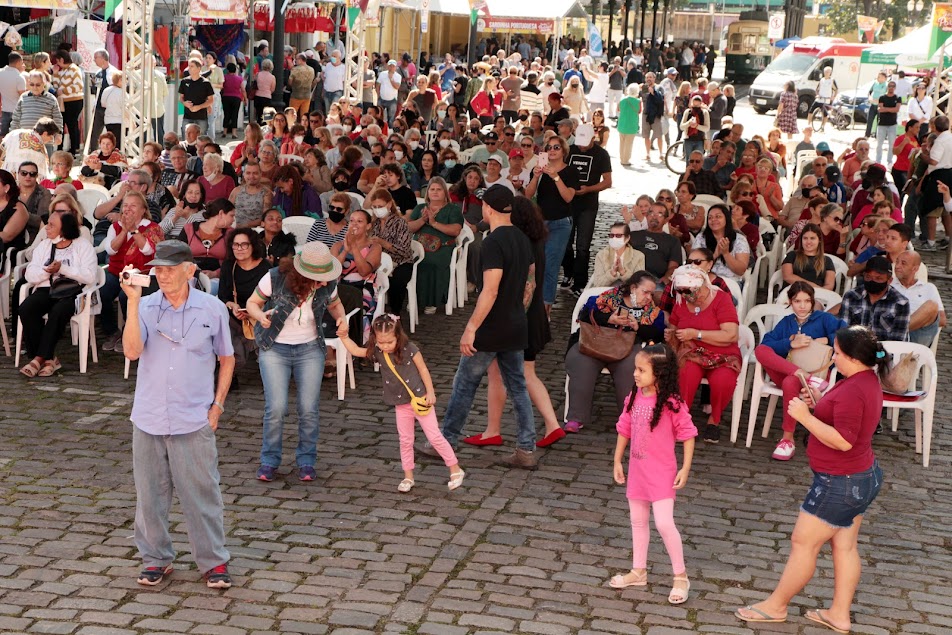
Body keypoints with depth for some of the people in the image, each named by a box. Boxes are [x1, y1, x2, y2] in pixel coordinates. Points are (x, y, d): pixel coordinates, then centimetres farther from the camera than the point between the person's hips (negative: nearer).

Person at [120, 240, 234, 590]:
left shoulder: (212, 308, -2)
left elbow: (227, 359, 9)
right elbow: (132, 351, -17)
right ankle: (155, 558, 26)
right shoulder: (145, 307, -2)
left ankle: (214, 561, 13)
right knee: (150, 492, 11)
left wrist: (218, 404, 1)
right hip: (149, 418, 2)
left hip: (194, 420, -2)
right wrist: (133, 302, -20)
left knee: (201, 493, 1)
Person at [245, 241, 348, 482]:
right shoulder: (275, 279, -19)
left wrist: (340, 317, -9)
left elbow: (335, 304, 12)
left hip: (310, 349, 2)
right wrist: (260, 315, -26)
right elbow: (252, 303, -4)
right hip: (274, 348, -2)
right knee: (276, 408, -10)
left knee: (309, 409, -3)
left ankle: (306, 461, 16)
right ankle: (269, 461, 10)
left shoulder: (327, 285, -11)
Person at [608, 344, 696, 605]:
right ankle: (638, 571, 31)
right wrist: (617, 462, 10)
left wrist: (685, 469, -14)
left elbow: (687, 435, -13)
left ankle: (681, 577, 5)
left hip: (661, 473, -7)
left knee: (664, 523, -10)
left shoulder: (672, 403, -19)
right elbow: (624, 429, 8)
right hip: (637, 469, 7)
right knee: (638, 521, 16)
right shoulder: (634, 398, -1)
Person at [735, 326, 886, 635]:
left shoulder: (852, 391, -28)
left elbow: (843, 440, -30)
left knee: (803, 543, 4)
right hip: (863, 476, 10)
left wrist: (805, 416, -25)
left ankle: (776, 606, 17)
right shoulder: (868, 380, 5)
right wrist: (820, 403, 2)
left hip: (841, 482, -10)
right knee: (844, 545, 16)